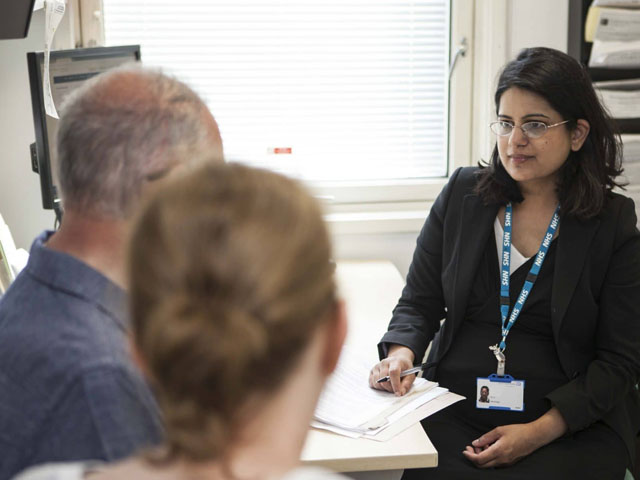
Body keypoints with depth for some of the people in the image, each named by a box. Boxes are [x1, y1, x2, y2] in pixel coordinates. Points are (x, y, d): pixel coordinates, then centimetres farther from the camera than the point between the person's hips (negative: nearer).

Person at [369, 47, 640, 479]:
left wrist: (539, 431, -13)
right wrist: (400, 353, -10)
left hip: (572, 425, -2)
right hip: (456, 412, 2)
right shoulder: (462, 194, 8)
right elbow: (419, 304, 12)